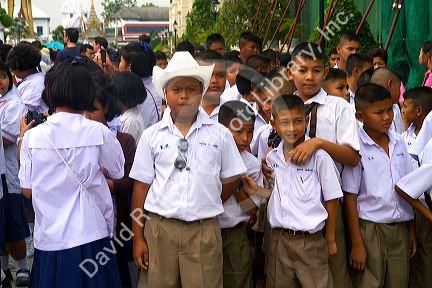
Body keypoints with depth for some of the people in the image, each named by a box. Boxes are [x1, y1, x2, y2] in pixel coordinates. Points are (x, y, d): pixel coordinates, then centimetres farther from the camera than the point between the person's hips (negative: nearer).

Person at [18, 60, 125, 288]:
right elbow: (117, 173, 3)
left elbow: (27, 190, 1)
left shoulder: (32, 136, -8)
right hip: (91, 235, -1)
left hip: (50, 238, 1)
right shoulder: (99, 132, -11)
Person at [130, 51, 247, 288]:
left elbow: (232, 179, 10)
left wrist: (207, 207, 6)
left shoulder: (219, 134, 2)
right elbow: (141, 186, 4)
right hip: (159, 228, 1)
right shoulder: (152, 136, 2)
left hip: (204, 231, 0)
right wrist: (138, 237, 2)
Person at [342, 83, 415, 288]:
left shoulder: (398, 144, 7)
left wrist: (411, 231, 13)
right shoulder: (356, 148, -10)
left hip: (400, 230, 5)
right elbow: (350, 199, -10)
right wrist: (357, 244, -11)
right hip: (370, 231, -5)